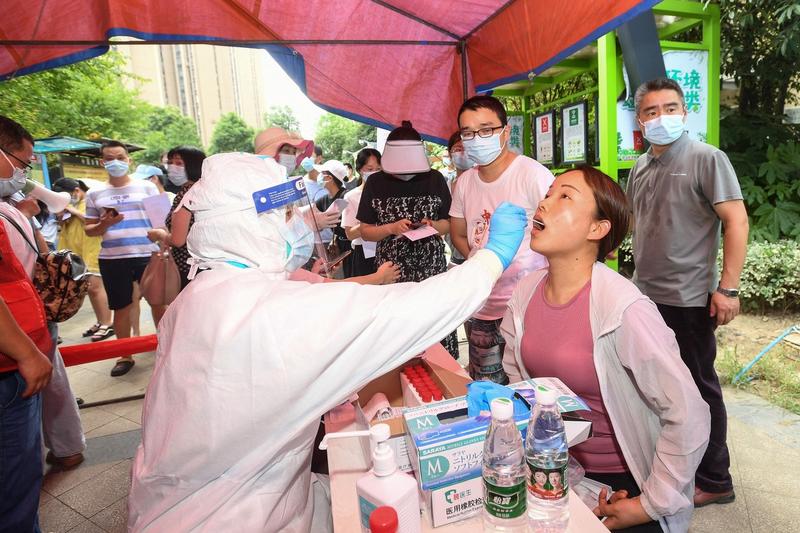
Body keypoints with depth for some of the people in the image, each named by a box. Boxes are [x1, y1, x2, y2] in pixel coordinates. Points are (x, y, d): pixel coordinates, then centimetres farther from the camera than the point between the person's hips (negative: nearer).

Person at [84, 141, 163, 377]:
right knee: (120, 307, 9)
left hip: (148, 254, -1)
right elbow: (89, 230, 11)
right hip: (112, 259, 2)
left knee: (158, 302, 4)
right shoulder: (94, 194, 9)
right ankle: (125, 355, 22)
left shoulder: (147, 187, 5)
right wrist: (104, 225, -10)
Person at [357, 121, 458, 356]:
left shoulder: (434, 179, 5)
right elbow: (365, 231, 5)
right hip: (392, 270, 0)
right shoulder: (376, 182, 3)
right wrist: (392, 228, -13)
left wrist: (433, 225, -10)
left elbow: (450, 223, 11)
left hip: (431, 268, 1)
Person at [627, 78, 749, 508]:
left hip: (689, 299, -6)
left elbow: (736, 221, -14)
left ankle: (714, 481, 25)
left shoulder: (707, 159, -9)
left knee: (698, 388, 7)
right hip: (646, 294, 7)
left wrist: (728, 288, -19)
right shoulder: (640, 168, 9)